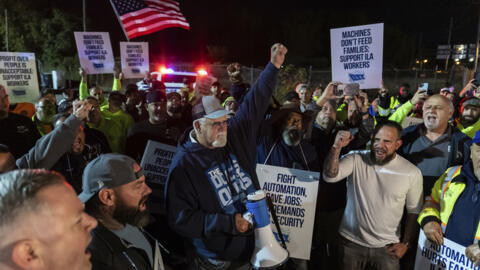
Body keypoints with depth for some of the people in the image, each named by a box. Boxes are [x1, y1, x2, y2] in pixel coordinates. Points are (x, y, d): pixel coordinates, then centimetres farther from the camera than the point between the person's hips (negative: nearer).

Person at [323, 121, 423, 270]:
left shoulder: (412, 173, -6)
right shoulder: (356, 159, -8)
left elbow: (414, 211, 4)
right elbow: (330, 176, -23)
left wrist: (406, 243, 1)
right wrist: (337, 147, -34)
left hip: (387, 247, 0)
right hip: (351, 242, 0)